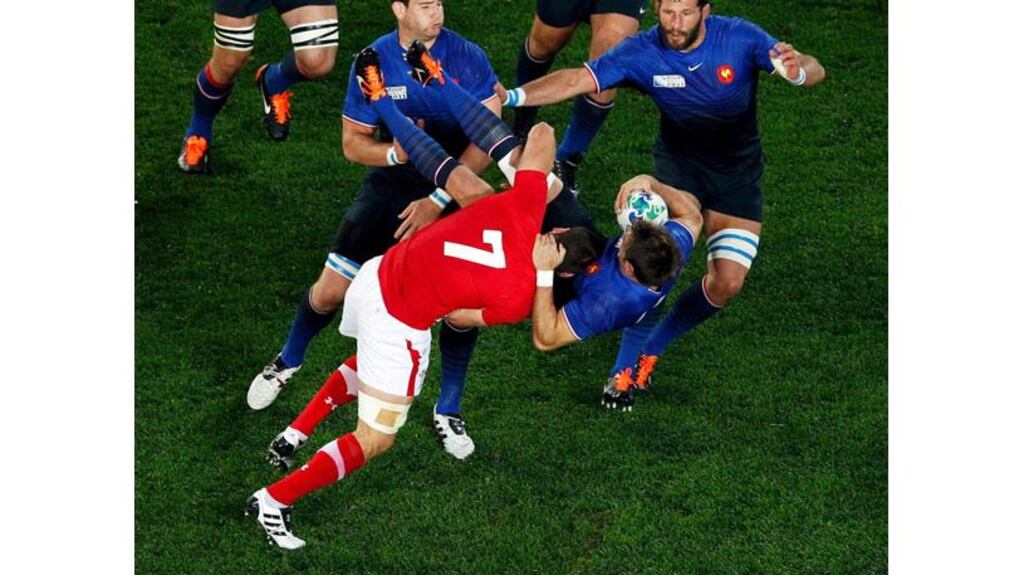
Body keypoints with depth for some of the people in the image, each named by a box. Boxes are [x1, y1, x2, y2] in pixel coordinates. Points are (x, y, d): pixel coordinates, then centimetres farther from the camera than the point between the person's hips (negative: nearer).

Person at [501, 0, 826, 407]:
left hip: (738, 172, 1)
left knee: (727, 283, -9)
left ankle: (653, 345, 15)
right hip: (679, 162, -1)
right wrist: (514, 96, -41)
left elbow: (814, 71, -21)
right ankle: (627, 365, -11)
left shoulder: (739, 38, -20)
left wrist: (798, 70, -47)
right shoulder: (642, 53, -19)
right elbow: (576, 81, -24)